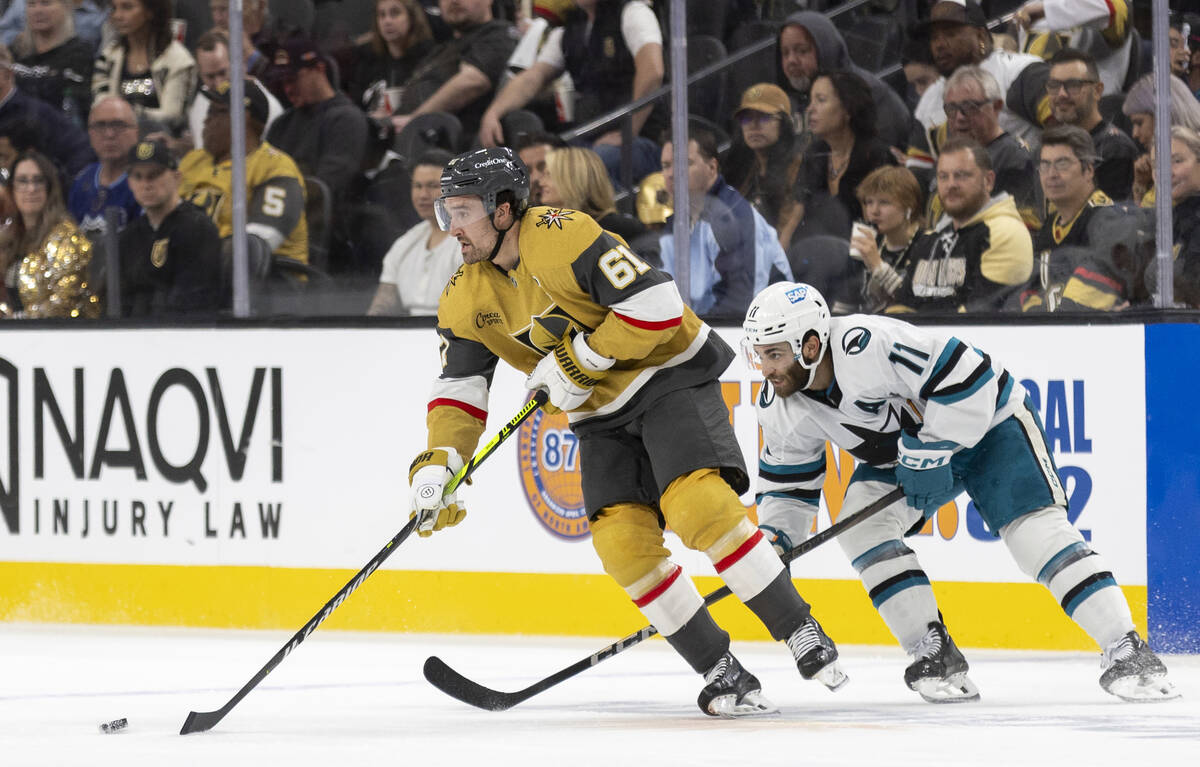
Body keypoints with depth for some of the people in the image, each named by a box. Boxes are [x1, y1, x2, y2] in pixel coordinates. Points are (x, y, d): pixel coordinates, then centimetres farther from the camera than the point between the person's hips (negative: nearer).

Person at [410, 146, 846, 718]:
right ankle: (721, 672, -4)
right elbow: (459, 390, 5)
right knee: (620, 538, -12)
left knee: (697, 504, -26)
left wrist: (580, 360, -22)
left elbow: (656, 305, -27)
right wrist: (437, 464, -10)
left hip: (669, 375, -7)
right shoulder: (466, 299, 1)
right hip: (603, 414, 7)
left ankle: (802, 634, -14)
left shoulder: (562, 237, -22)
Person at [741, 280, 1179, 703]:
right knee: (859, 520, -17)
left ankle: (1126, 654, -21)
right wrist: (774, 534, -12)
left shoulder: (868, 346, -36)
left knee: (1035, 527, -22)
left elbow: (964, 378, -35)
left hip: (986, 422, -7)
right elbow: (789, 478, 5)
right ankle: (934, 654, -12)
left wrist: (928, 453, -30)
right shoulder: (779, 408, -11)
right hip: (904, 454, 7)